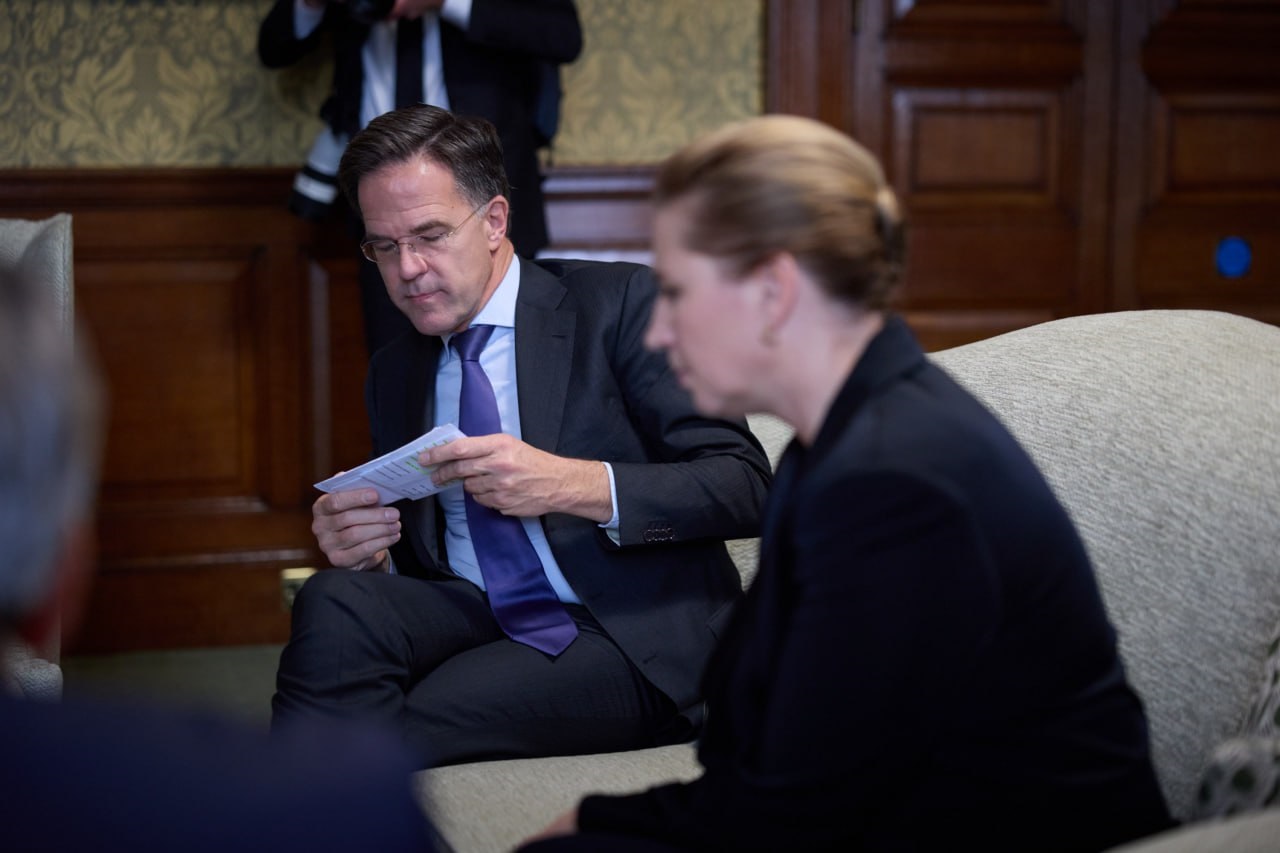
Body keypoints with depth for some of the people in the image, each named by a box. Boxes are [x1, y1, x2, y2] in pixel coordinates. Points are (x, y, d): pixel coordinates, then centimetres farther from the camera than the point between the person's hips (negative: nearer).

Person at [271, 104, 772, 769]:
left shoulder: (619, 304, 0)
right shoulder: (393, 373, 18)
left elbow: (746, 487, -9)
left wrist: (570, 484, -22)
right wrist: (368, 556, -5)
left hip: (635, 638, -5)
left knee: (406, 727, -32)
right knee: (335, 601, -28)